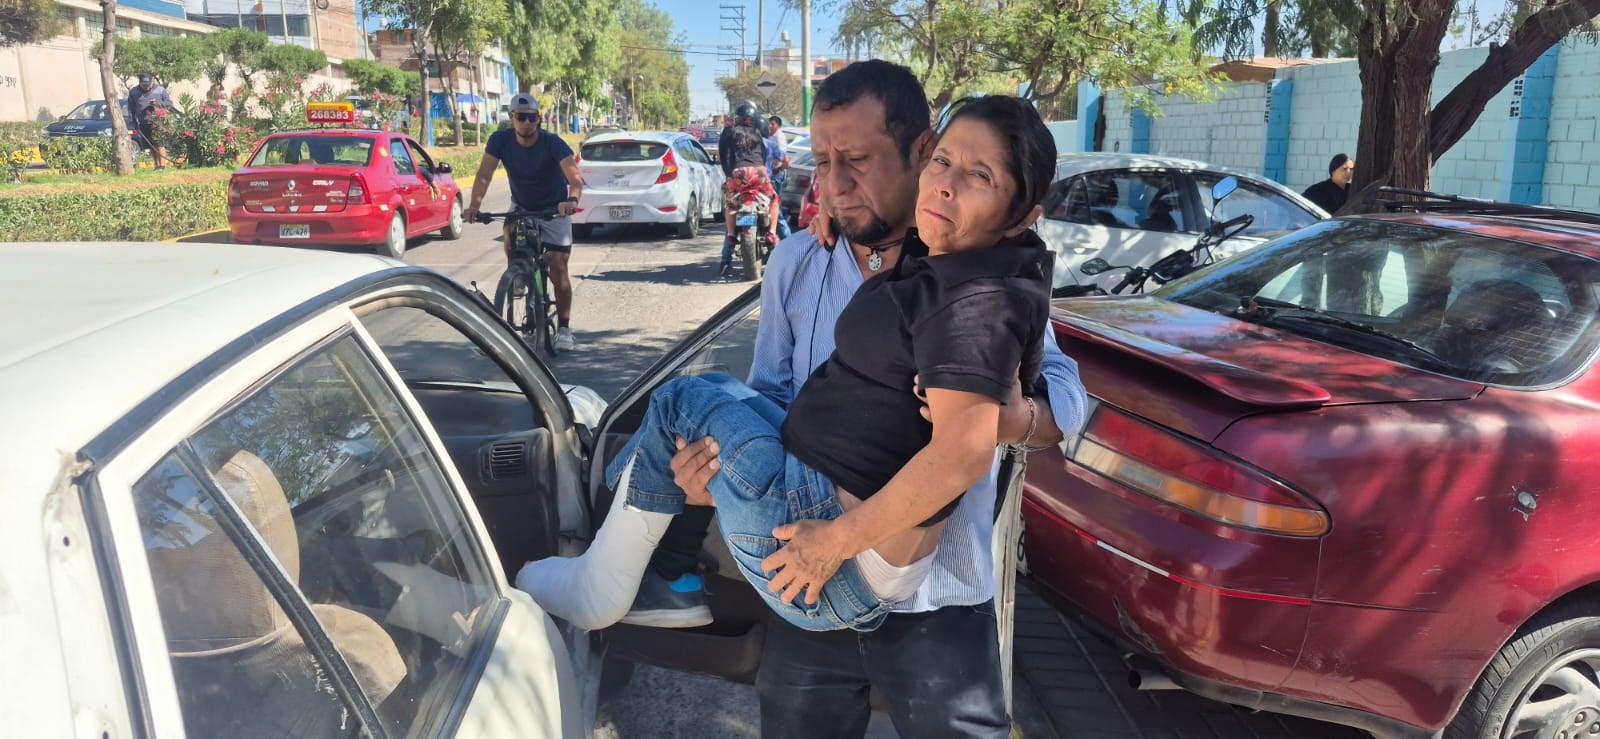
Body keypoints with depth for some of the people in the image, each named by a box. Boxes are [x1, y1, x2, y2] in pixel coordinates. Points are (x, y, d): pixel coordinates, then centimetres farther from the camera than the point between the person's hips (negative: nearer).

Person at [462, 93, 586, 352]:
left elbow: (575, 177, -36)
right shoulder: (500, 140, -16)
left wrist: (572, 199, -58)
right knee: (510, 243, -28)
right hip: (520, 206, 3)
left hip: (554, 210, -2)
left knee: (558, 269, -7)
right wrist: (474, 205, -40)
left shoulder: (552, 143, -25)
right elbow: (484, 175, -23)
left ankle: (564, 328, 5)